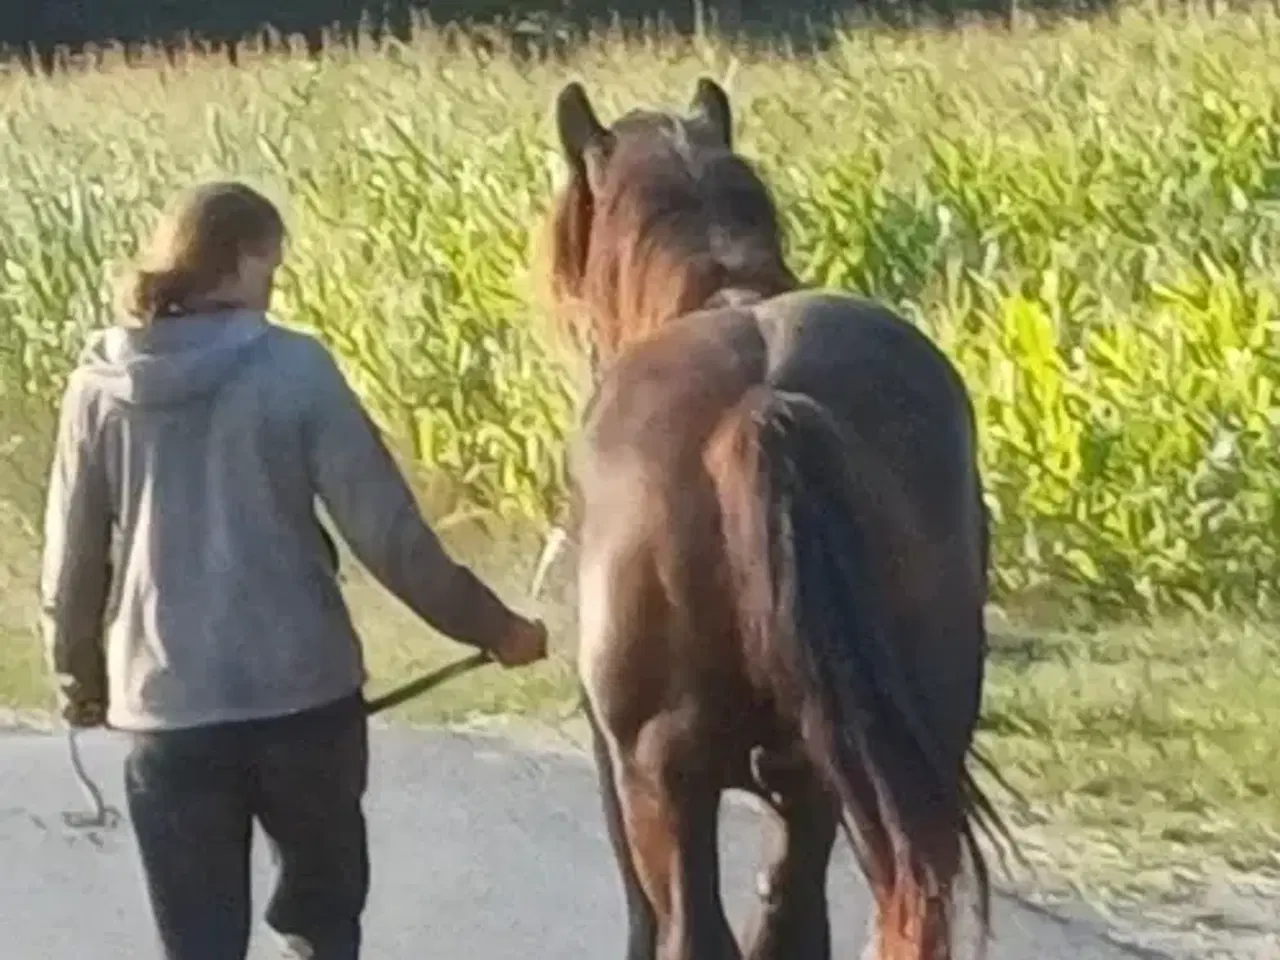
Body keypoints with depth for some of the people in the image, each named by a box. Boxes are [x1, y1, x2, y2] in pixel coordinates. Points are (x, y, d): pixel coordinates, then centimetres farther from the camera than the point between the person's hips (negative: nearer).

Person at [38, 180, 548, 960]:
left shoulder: (101, 387, 0)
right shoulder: (295, 371, -8)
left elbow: (72, 563, 6)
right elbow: (388, 534, -8)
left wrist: (80, 681, 22)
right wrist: (492, 627, 3)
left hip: (170, 708, 1)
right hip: (304, 692, -1)